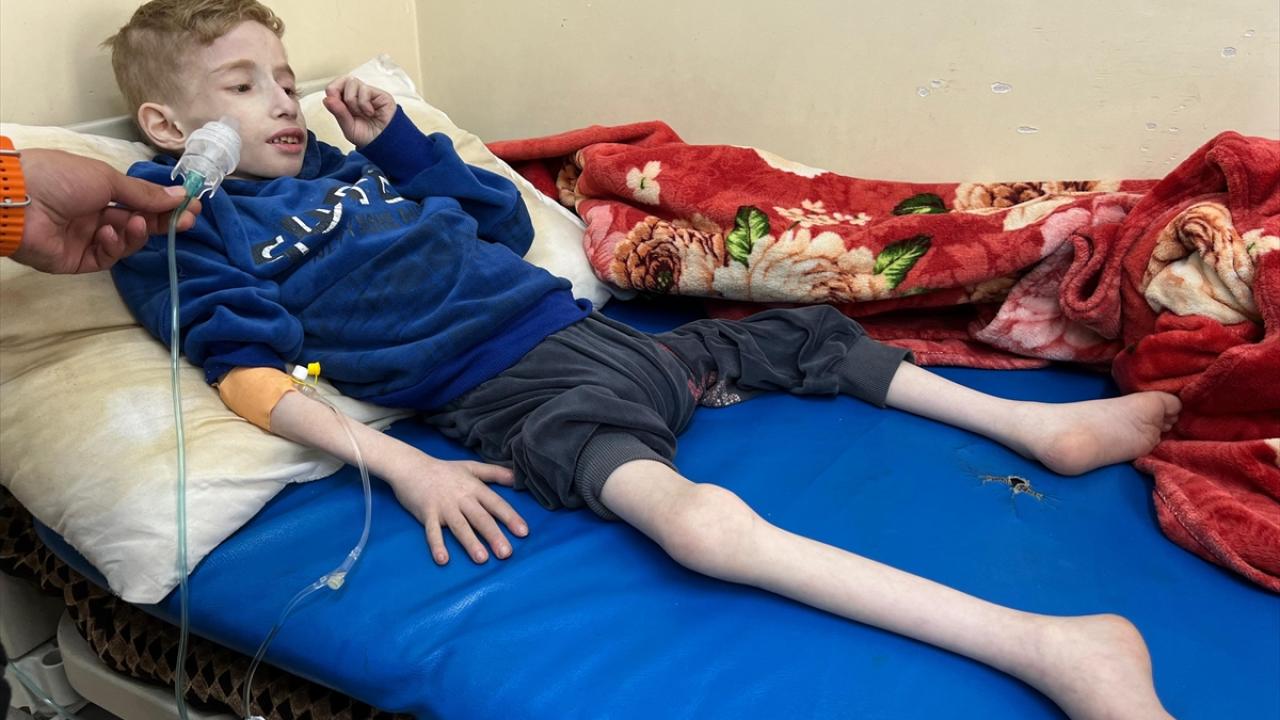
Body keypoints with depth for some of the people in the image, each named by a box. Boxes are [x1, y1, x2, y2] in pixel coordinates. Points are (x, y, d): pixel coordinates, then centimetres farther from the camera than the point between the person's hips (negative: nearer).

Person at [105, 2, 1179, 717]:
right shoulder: (187, 228, 5)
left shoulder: (347, 168, 22)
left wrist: (396, 138, 18)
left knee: (810, 335, 14)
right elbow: (254, 371, -11)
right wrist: (403, 467, -23)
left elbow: (504, 222, 27)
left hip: (591, 330, 9)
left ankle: (1042, 424, 27)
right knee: (688, 512, -36)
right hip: (508, 395, -8)